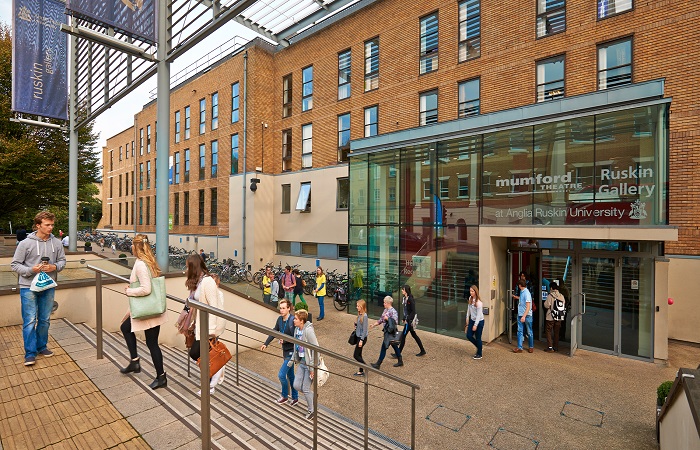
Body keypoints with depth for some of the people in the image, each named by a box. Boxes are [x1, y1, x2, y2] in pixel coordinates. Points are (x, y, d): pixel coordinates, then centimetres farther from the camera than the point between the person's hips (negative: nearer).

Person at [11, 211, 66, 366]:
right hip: (29, 287, -3)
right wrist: (31, 270, -21)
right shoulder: (25, 243, -9)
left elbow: (62, 261, 8)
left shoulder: (56, 243, -1)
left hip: (48, 287, 3)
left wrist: (54, 267, -13)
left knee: (45, 320, 13)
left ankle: (41, 346, 28)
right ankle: (30, 353, 8)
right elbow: (15, 265, -4)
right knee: (29, 321, -1)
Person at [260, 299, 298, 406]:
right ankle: (295, 398, 32)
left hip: (291, 352, -8)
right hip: (285, 351, 8)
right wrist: (265, 344, 8)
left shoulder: (292, 321, -23)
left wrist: (285, 340, -26)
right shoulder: (280, 319, -1)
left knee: (281, 375, -2)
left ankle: (285, 396, 23)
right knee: (290, 375, 17)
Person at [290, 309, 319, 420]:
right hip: (301, 362, 8)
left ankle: (311, 410, 26)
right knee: (296, 385, 11)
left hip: (309, 364, -8)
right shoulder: (297, 329, 2)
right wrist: (292, 359, 12)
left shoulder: (308, 331, -24)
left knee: (306, 389, 3)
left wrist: (312, 367, -23)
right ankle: (312, 396, 36)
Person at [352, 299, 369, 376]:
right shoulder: (360, 315, 5)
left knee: (356, 355, -2)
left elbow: (365, 329, -20)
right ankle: (361, 371, 25)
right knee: (359, 355, 15)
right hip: (359, 337, 9)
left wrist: (361, 340, -19)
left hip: (362, 338, -9)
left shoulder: (364, 316, -21)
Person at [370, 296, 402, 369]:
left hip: (391, 332, -9)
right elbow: (381, 319, 14)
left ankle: (378, 364, 8)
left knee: (384, 347, -2)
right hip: (387, 331, 9)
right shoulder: (385, 310, 8)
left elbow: (395, 322, -25)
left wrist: (387, 318, -23)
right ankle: (400, 361, 32)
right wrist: (374, 324, 8)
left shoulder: (393, 312, -19)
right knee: (394, 346, 18)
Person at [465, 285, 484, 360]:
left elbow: (479, 314, -21)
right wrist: (467, 317, 14)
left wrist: (475, 325, -19)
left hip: (479, 321, -7)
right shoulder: (470, 298, -2)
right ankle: (478, 347, 33)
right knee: (469, 335, 8)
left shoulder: (478, 302, -24)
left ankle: (479, 354, 23)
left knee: (478, 338, 5)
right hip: (472, 320, 7)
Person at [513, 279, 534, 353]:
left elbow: (528, 306, -24)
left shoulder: (526, 293, -19)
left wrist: (524, 316, -30)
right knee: (519, 331, 4)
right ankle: (519, 348, 6)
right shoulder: (522, 292, 7)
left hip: (527, 315, -8)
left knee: (529, 332, 9)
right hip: (520, 314, 8)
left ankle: (531, 347, 25)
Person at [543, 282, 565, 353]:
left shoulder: (550, 295, -14)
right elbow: (564, 306, 8)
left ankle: (550, 348, 0)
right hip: (559, 317, 5)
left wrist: (545, 302, 3)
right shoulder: (562, 296, 3)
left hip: (551, 317, -5)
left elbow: (547, 305, -14)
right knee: (556, 332, 15)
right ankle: (556, 347, 21)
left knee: (549, 332, 4)